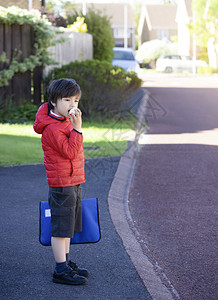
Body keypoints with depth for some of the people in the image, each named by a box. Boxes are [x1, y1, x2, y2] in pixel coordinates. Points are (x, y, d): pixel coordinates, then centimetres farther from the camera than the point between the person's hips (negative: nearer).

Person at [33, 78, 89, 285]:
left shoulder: (66, 121, 12)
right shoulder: (52, 128, -19)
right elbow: (70, 152, -26)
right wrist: (77, 128, -29)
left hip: (73, 182, 10)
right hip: (62, 184, -10)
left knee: (68, 225, 16)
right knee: (61, 227, -4)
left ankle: (66, 263, 27)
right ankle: (61, 271, 2)